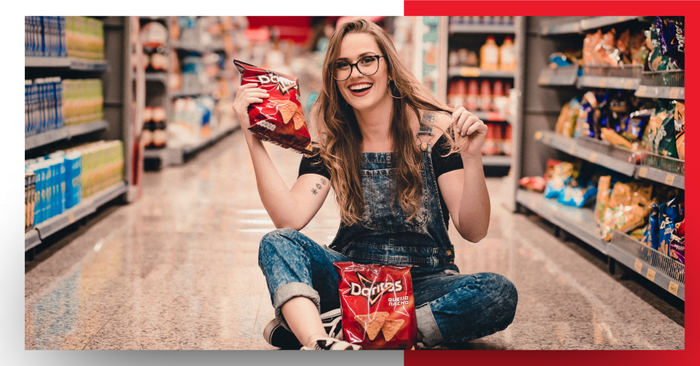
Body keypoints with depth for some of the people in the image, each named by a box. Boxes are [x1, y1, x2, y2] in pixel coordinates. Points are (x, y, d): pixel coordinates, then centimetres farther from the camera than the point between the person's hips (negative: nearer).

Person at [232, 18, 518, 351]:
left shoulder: (434, 129, -6)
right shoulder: (330, 143, 2)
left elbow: (473, 231, -12)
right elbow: (290, 219, -14)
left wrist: (471, 159, -28)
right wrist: (253, 138, -18)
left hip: (423, 282, -1)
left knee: (500, 294, -31)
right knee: (277, 244, -22)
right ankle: (319, 343, -51)